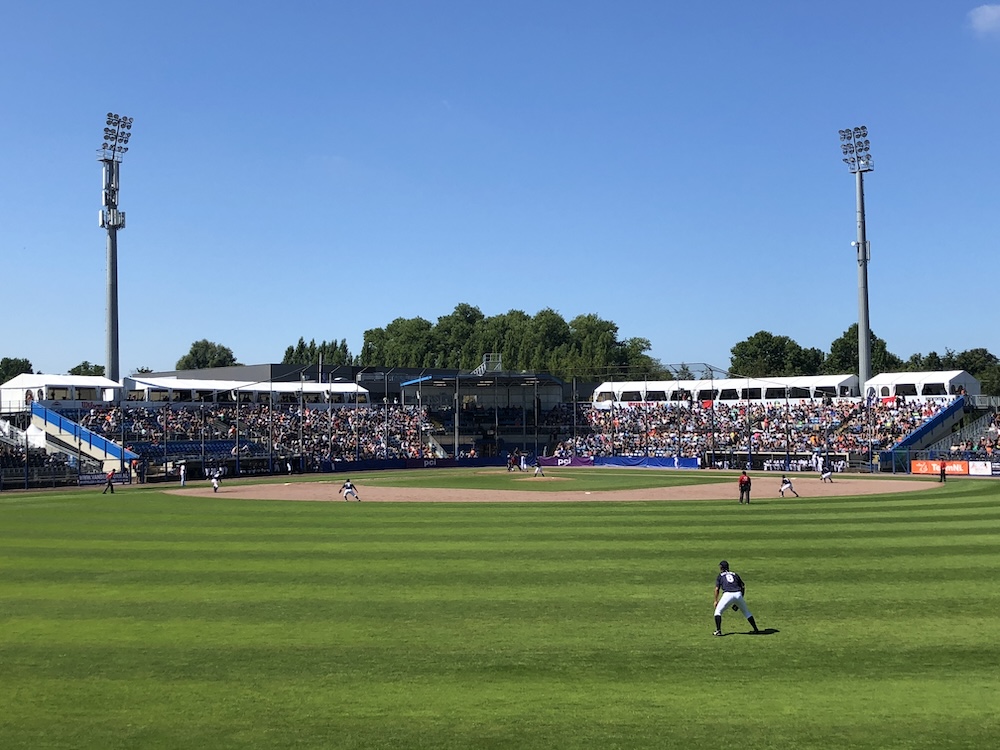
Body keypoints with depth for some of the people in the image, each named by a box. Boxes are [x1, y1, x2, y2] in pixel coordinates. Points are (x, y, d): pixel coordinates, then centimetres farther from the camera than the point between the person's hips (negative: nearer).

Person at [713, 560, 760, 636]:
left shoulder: (720, 576, 19)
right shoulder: (735, 574, 27)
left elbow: (717, 589, 10)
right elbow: (743, 586, 22)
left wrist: (716, 601, 18)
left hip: (727, 595, -3)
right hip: (738, 594, 3)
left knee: (718, 611, 11)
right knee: (746, 611, 22)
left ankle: (718, 631, -3)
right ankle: (756, 629, 20)